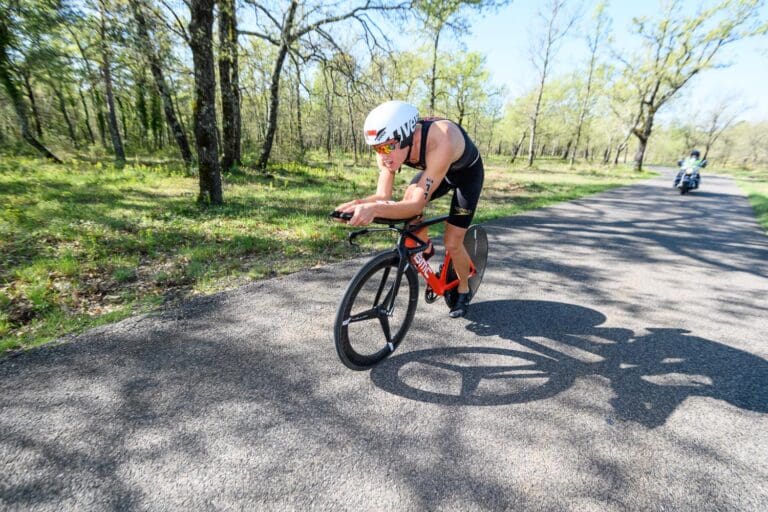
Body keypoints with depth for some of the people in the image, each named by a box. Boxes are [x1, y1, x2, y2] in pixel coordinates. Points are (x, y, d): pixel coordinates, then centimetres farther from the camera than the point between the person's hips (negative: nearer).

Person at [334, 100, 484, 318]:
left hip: (467, 173, -5)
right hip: (434, 168, 5)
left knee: (452, 243, -8)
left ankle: (464, 290, 20)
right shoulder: (390, 145, -27)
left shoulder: (440, 142, -45)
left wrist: (374, 209, -62)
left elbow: (418, 204, -47)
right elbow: (383, 196, -26)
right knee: (407, 205, -19)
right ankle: (425, 250, 11)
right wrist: (360, 204, -46)